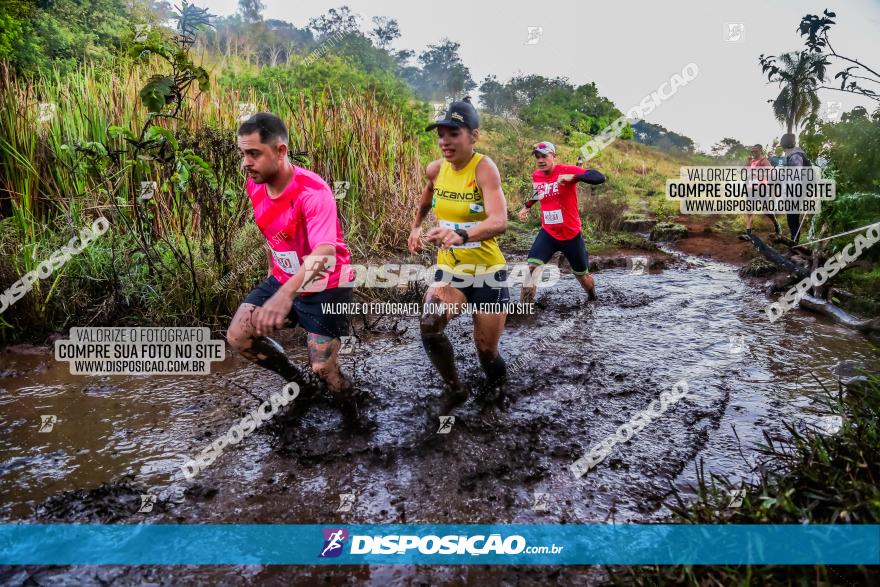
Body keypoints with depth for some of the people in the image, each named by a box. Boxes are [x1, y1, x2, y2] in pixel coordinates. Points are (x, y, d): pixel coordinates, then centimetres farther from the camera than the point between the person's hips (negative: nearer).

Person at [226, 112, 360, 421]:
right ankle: (297, 380, 20)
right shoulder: (254, 187, -5)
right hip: (282, 280, 7)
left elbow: (325, 252, -44)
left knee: (323, 369, -6)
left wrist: (286, 294, -59)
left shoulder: (313, 191, -29)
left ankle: (352, 415, 27)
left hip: (324, 287, -7)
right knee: (238, 337, -4)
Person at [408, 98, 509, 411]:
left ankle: (498, 389, 42)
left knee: (486, 349, 6)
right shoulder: (435, 169, -4)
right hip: (448, 270, 4)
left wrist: (461, 234, -54)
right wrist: (415, 226, 18)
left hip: (487, 273, -3)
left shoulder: (484, 168, -20)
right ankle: (455, 389, 2)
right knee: (429, 326, -24)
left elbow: (499, 221, -38)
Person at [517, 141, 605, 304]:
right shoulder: (536, 176, 1)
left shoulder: (567, 170, -16)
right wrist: (527, 206, 22)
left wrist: (573, 177, -40)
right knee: (531, 268, -18)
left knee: (582, 275, 14)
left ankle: (593, 298, 46)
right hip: (548, 233, 3)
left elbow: (599, 178, -29)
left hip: (571, 234, -3)